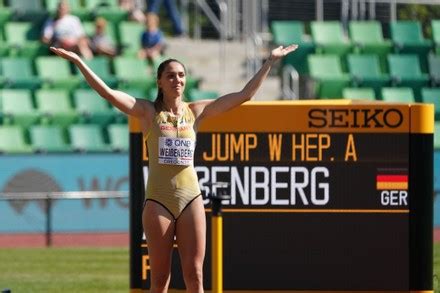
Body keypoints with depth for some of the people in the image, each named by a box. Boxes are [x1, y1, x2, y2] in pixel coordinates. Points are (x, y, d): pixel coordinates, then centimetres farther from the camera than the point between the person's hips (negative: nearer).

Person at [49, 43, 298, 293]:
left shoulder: (196, 111, 8)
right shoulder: (149, 112, 1)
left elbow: (245, 95, 8)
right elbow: (107, 92, -8)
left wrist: (271, 61, 8)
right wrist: (78, 62, -16)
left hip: (191, 198, 2)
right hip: (158, 200, -2)